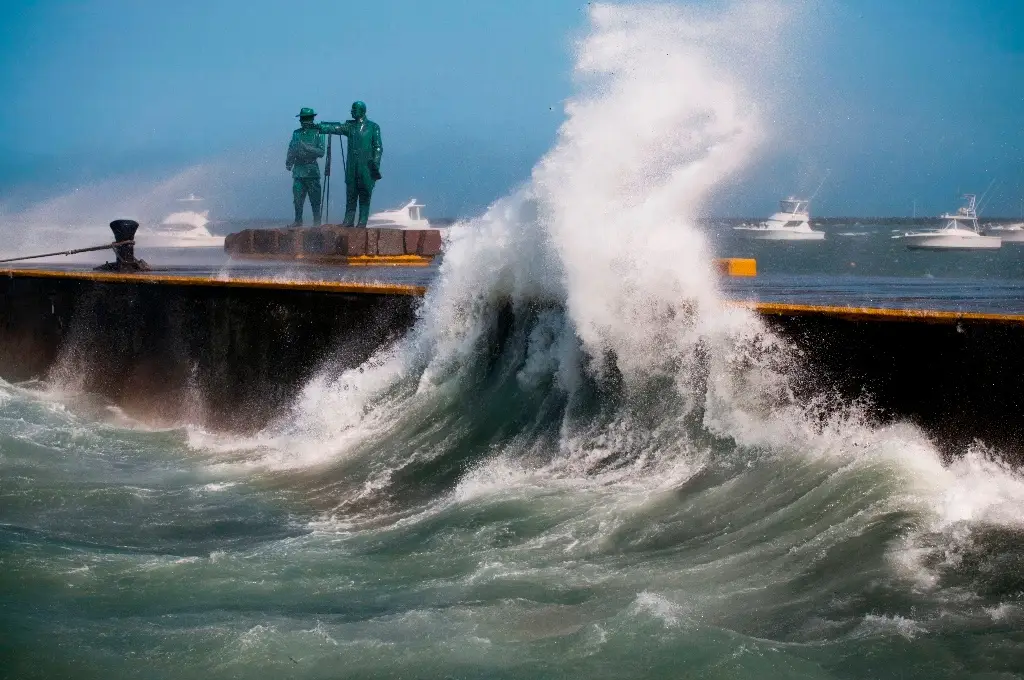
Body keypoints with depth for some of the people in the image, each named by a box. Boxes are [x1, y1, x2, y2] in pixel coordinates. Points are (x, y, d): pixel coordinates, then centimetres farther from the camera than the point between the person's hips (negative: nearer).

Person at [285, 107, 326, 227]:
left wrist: (307, 148, -18)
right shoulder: (296, 133, 13)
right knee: (297, 199, 4)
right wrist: (288, 162, -2)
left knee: (315, 199, -3)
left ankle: (317, 221, 2)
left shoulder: (317, 133, 0)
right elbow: (291, 150, 15)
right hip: (298, 171, 4)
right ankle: (298, 221, 10)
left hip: (312, 171, -4)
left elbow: (322, 152, -7)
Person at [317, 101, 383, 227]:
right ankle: (349, 220, 6)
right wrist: (320, 127, -13)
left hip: (366, 167, -4)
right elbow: (335, 128, 1)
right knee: (350, 194, 3)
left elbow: (378, 147, 1)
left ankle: (362, 222, -1)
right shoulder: (350, 126, 12)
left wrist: (376, 164, -7)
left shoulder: (373, 127, 2)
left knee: (365, 196, -3)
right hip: (352, 167, 4)